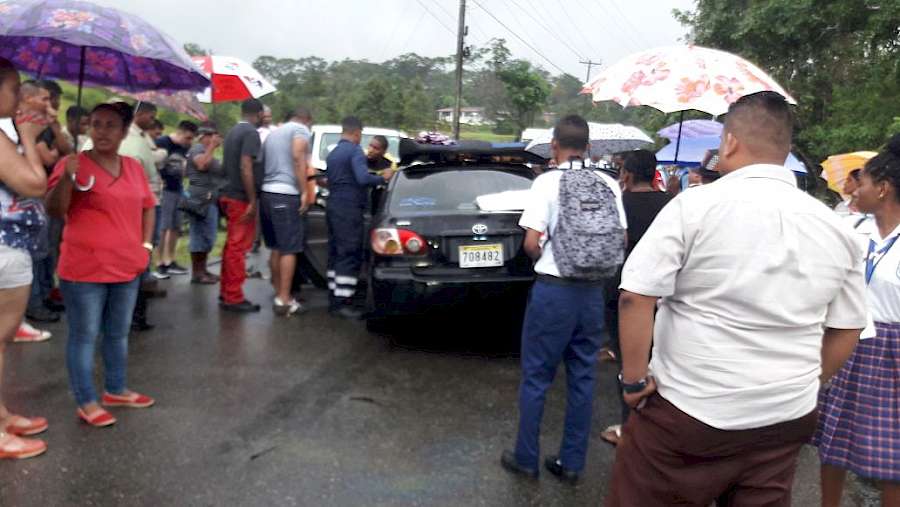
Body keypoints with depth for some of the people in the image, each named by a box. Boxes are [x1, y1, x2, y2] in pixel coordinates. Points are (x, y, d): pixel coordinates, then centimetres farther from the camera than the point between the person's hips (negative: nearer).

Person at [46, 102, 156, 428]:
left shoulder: (134, 167, 9)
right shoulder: (73, 164, -9)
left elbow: (147, 206, 21)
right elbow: (54, 210, -13)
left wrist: (146, 244, 10)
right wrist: (66, 179, -30)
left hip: (127, 267, 6)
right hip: (85, 269, -6)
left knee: (118, 333, 17)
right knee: (84, 335, 1)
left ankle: (116, 390, 32)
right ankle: (86, 402, 12)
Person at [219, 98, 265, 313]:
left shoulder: (232, 132, 15)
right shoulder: (251, 133, -14)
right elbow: (245, 167, -22)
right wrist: (252, 200, -21)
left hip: (228, 194, 9)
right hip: (241, 197, -9)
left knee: (231, 245, 15)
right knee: (238, 247, -6)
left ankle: (226, 292, 21)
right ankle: (234, 297, -2)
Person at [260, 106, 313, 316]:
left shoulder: (273, 133, 24)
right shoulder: (301, 129, 0)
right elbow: (298, 156, -17)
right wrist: (304, 192, -18)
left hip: (267, 193, 8)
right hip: (285, 195, -8)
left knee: (276, 248, 15)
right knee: (289, 249, -5)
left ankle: (279, 294, 20)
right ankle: (284, 300, -7)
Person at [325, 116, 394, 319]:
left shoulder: (333, 153, 17)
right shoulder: (355, 151, -10)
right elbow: (363, 178, -24)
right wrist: (383, 178, -9)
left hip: (333, 206, 9)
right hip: (349, 209, -9)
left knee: (336, 255, 12)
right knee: (350, 256, -7)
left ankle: (335, 299, 15)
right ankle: (343, 302, -8)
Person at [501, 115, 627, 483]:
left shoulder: (548, 182, -10)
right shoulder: (609, 185, 3)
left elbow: (531, 242, -14)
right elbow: (621, 241, 6)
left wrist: (544, 258, 7)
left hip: (553, 289, -4)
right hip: (593, 290, 5)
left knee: (536, 377, 8)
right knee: (583, 377, 12)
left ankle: (526, 458, 17)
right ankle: (571, 463, 21)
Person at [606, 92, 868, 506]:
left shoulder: (695, 206, -13)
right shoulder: (837, 229, 4)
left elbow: (635, 296, -18)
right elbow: (846, 331, 11)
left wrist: (634, 379, -7)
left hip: (688, 414, -5)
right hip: (786, 420, 5)